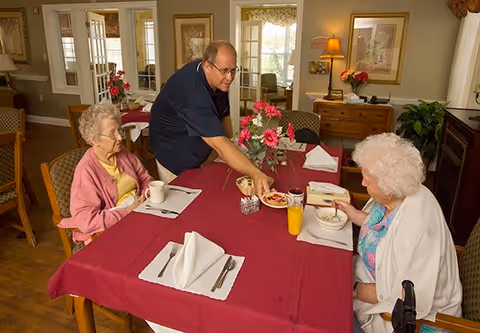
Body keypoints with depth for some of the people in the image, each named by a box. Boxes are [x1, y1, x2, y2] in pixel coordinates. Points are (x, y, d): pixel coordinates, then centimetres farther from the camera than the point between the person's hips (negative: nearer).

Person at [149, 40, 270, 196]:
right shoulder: (194, 93, -38)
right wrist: (256, 174, -55)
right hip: (174, 157, -8)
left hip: (193, 154, 8)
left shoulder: (220, 80, -10)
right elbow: (219, 144, -47)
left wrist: (231, 145, -9)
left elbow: (223, 115, 3)